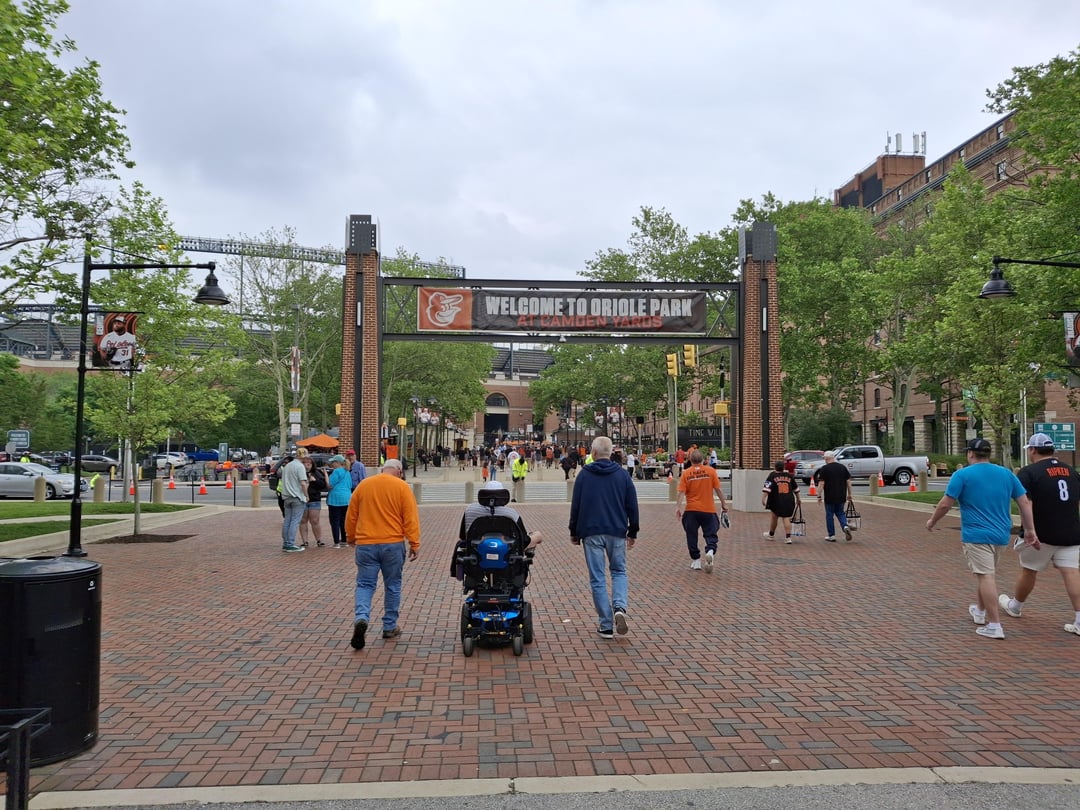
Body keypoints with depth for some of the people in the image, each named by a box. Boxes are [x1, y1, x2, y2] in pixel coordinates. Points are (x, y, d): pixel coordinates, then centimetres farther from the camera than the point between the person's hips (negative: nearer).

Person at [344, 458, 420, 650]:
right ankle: (390, 627, 18)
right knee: (392, 586, 12)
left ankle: (361, 618, -18)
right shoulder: (402, 487, -3)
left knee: (365, 585, 5)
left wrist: (351, 537, 25)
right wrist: (414, 543, -3)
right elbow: (411, 518, -7)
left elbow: (351, 515, 12)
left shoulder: (363, 485, 6)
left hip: (365, 544, 2)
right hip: (393, 544, -2)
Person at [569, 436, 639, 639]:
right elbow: (632, 506, 5)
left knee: (597, 579, 4)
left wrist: (574, 532, 10)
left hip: (591, 532, -1)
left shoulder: (584, 474, -1)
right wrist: (633, 532, 14)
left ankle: (606, 626, 3)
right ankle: (620, 608, -9)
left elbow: (575, 506, 1)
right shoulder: (622, 474, 3)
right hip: (617, 532, 1)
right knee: (619, 572, 17)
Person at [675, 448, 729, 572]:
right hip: (709, 509, 0)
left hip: (691, 510, 0)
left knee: (692, 536, 13)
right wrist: (723, 503, 9)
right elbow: (718, 489, -1)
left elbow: (681, 492, -9)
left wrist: (678, 507, -8)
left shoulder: (686, 473, -3)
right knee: (711, 534, 10)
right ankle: (710, 551, -17)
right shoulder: (711, 471, -3)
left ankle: (696, 561, 17)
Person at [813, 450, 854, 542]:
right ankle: (845, 526, -7)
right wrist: (849, 494, 13)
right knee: (840, 513, 18)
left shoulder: (824, 468, -8)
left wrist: (819, 495, -6)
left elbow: (821, 483, -12)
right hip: (841, 497, 4)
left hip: (829, 497, -4)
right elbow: (848, 481, 5)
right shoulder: (843, 467, 5)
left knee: (829, 515, 8)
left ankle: (831, 535, 13)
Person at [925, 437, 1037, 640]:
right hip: (1001, 534, 6)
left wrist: (932, 521, 6)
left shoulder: (962, 475, -7)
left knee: (985, 576, -8)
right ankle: (980, 611, 39)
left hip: (976, 535, -6)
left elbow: (946, 503, -9)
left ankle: (994, 626, -10)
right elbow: (1025, 503, 8)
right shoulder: (1006, 473, 9)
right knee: (984, 573, 23)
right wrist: (1030, 530, 12)